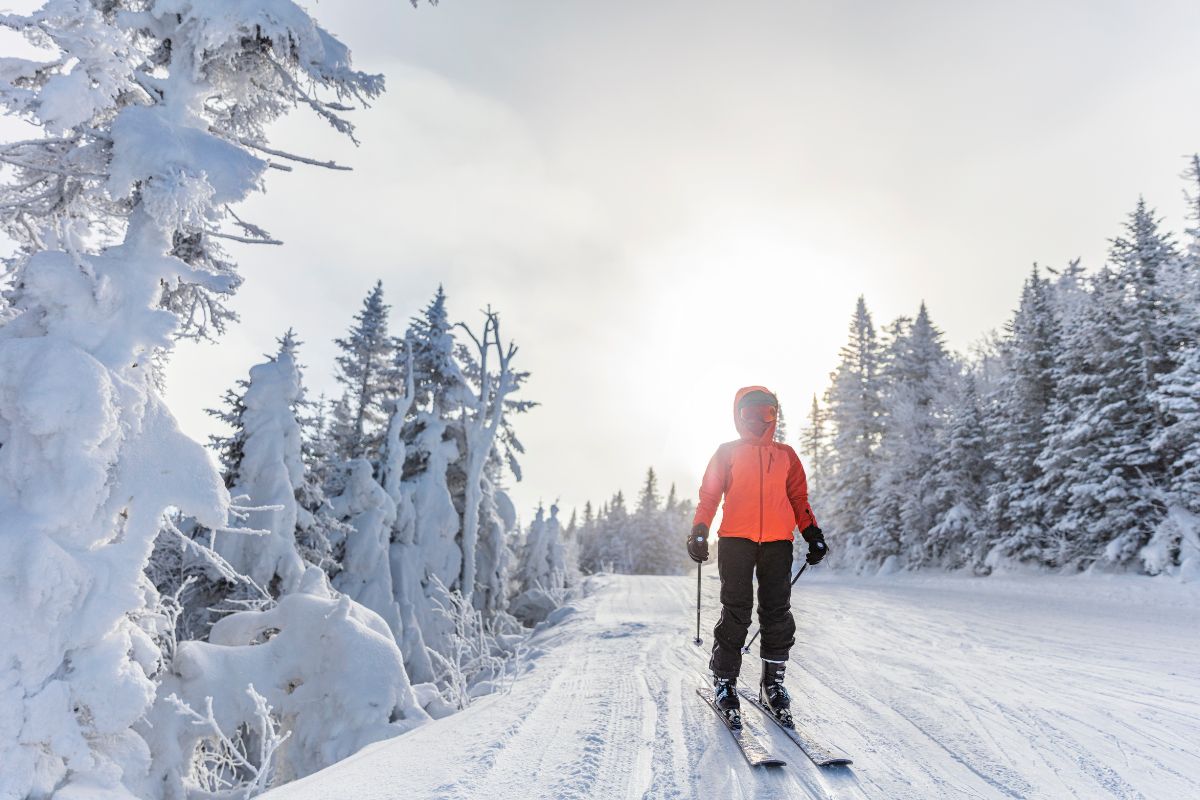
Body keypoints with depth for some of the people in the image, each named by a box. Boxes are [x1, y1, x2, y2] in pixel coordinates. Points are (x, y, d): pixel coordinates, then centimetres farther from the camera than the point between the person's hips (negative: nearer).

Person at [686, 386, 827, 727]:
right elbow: (708, 496, 8)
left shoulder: (786, 455, 18)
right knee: (736, 613, -5)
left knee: (777, 615, 2)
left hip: (777, 544, 2)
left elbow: (799, 499, 18)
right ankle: (724, 683, 6)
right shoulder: (727, 452, 12)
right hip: (735, 540, -2)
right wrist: (699, 533, -2)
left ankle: (772, 684, 14)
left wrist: (813, 535, 8)